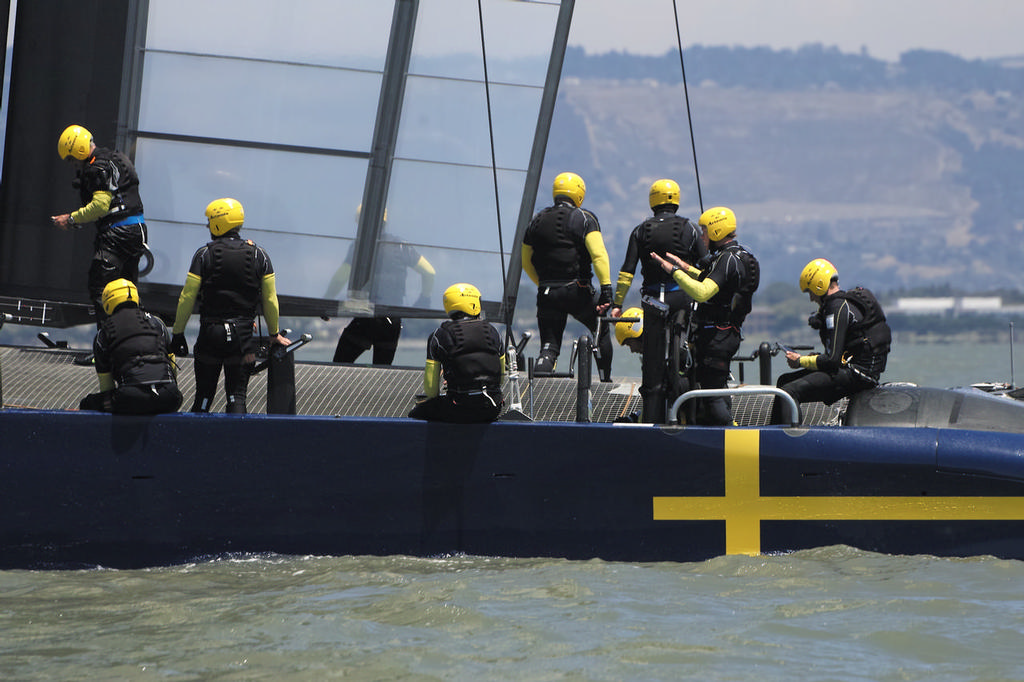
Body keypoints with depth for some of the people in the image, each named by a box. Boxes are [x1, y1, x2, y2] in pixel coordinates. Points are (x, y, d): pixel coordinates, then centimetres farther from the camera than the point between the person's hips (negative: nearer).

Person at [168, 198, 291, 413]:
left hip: (210, 333, -1)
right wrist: (274, 333, 19)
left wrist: (178, 333, 5)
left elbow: (187, 298, -5)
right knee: (237, 395, 2)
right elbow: (270, 299, 6)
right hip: (243, 336, 1)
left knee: (204, 395, 9)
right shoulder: (258, 255, 2)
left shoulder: (204, 254, -5)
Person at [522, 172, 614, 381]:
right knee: (601, 332, 20)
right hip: (577, 292, -3)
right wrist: (606, 288, -16)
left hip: (546, 293, 3)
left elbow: (526, 263, 20)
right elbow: (598, 254, -15)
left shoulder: (537, 221, 13)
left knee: (549, 348, 5)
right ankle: (606, 384, 24)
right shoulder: (584, 218, -1)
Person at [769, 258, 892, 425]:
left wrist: (800, 361, -4)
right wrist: (810, 358, 12)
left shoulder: (838, 308, -14)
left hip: (856, 373, -11)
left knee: (789, 392, -23)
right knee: (784, 381, 15)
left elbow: (832, 360, -18)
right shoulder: (847, 301, 18)